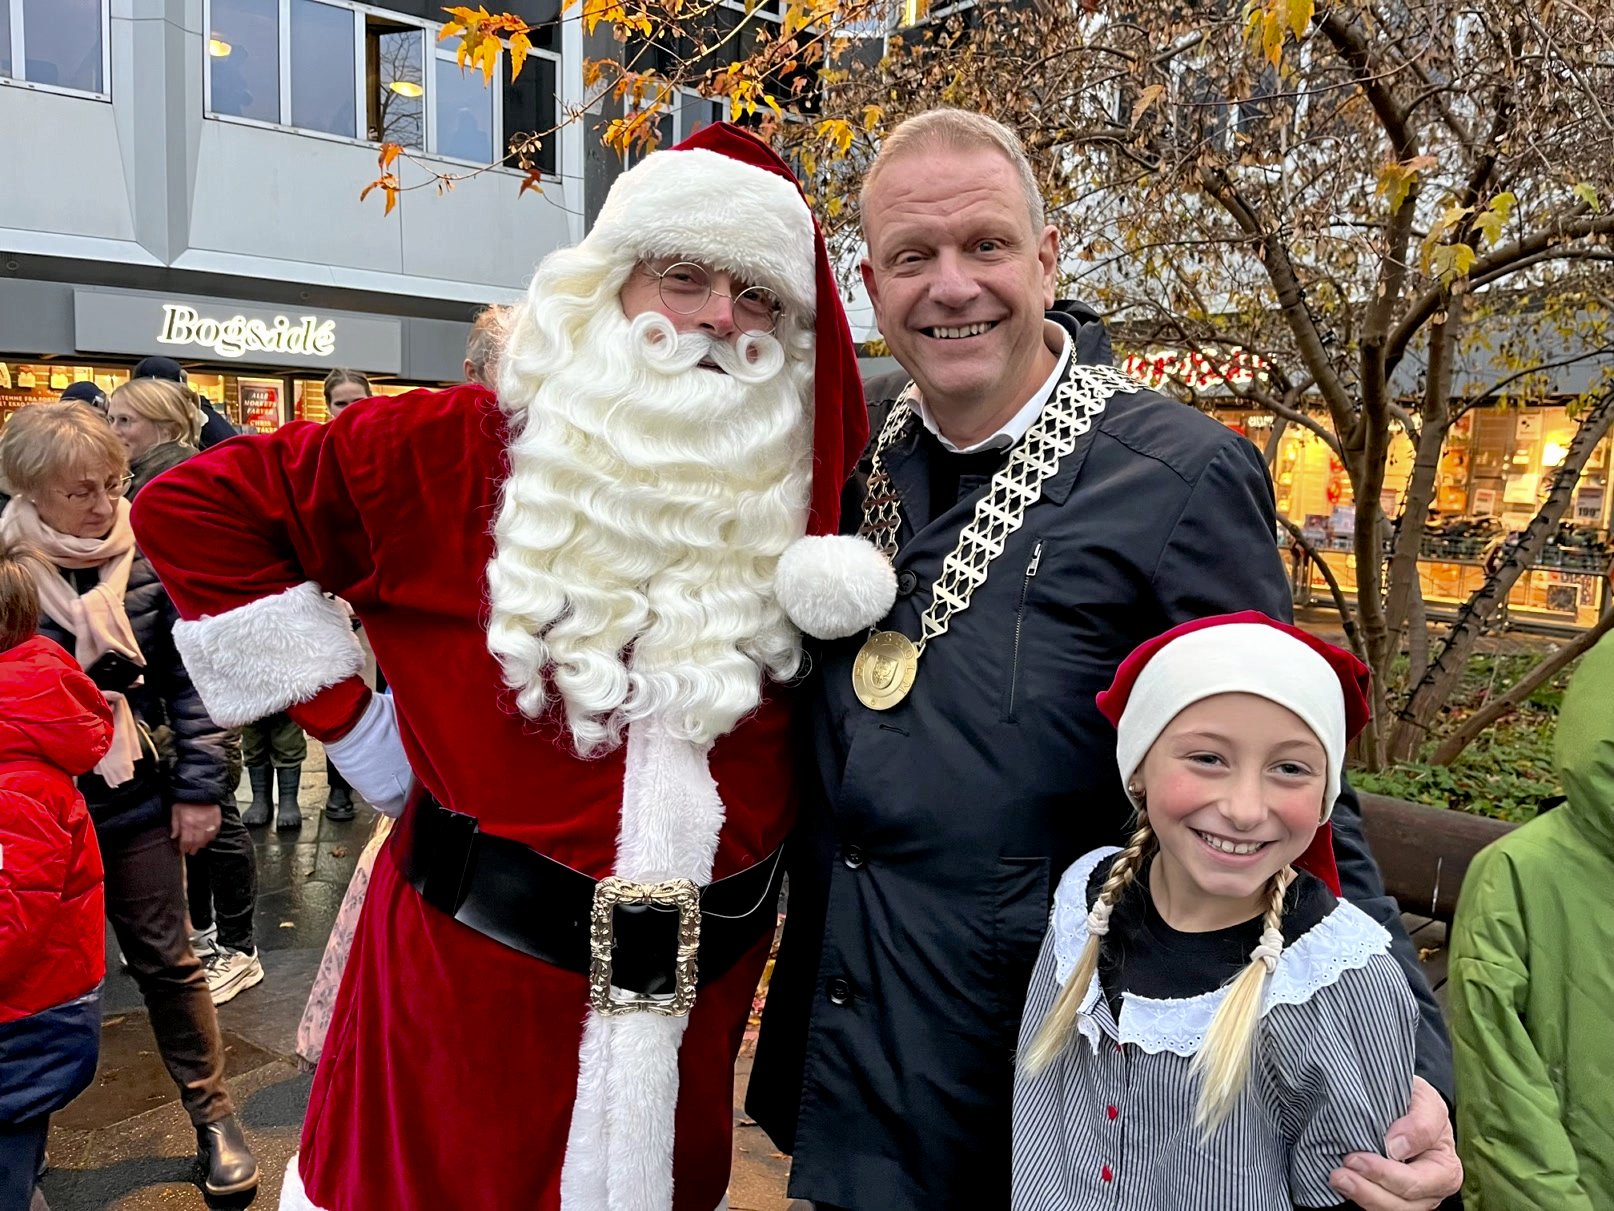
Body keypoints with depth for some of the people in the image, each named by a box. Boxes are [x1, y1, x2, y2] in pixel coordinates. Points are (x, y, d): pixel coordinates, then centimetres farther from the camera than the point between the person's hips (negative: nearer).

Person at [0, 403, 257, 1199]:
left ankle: (213, 1115, 26)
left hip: (137, 799, 0)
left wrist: (197, 788, -5)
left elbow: (188, 676, -3)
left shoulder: (147, 559, -6)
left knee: (166, 961, 11)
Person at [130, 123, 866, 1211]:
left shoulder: (802, 500, 1)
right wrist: (348, 717, -6)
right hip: (473, 962, -2)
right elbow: (191, 508, -3)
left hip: (698, 990, 3)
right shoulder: (461, 450, -8)